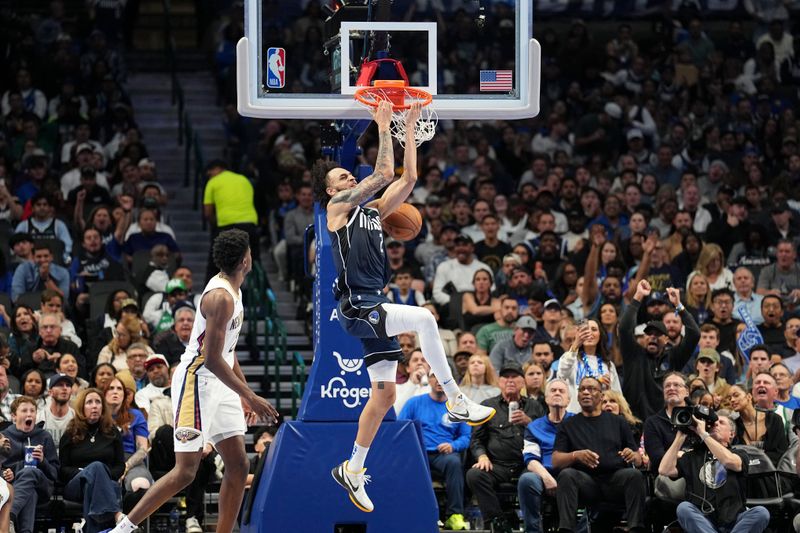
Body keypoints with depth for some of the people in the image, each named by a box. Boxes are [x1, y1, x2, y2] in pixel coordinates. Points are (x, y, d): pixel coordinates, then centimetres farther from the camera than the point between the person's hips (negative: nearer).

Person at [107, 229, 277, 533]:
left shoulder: (232, 291, 13)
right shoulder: (220, 297, -19)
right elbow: (212, 359, -24)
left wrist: (245, 393, 24)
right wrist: (250, 397, -23)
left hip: (219, 383, 10)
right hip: (196, 382, -10)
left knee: (238, 466, 4)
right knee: (185, 471, -12)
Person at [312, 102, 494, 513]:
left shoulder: (372, 212, 18)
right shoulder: (338, 206, -3)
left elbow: (407, 178, 13)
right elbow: (384, 174, -13)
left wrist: (410, 128, 10)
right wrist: (383, 127, -9)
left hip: (375, 309, 9)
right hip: (356, 309, -9)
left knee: (384, 394, 9)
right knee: (424, 320, -30)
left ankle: (352, 471, 18)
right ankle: (457, 403, -25)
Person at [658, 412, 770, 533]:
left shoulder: (739, 455, 14)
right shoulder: (693, 456, 19)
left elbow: (729, 461, -11)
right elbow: (665, 470, 4)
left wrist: (703, 433, -8)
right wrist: (680, 437, 6)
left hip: (734, 523, 0)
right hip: (702, 523, 1)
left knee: (761, 512, -29)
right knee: (684, 508, -31)